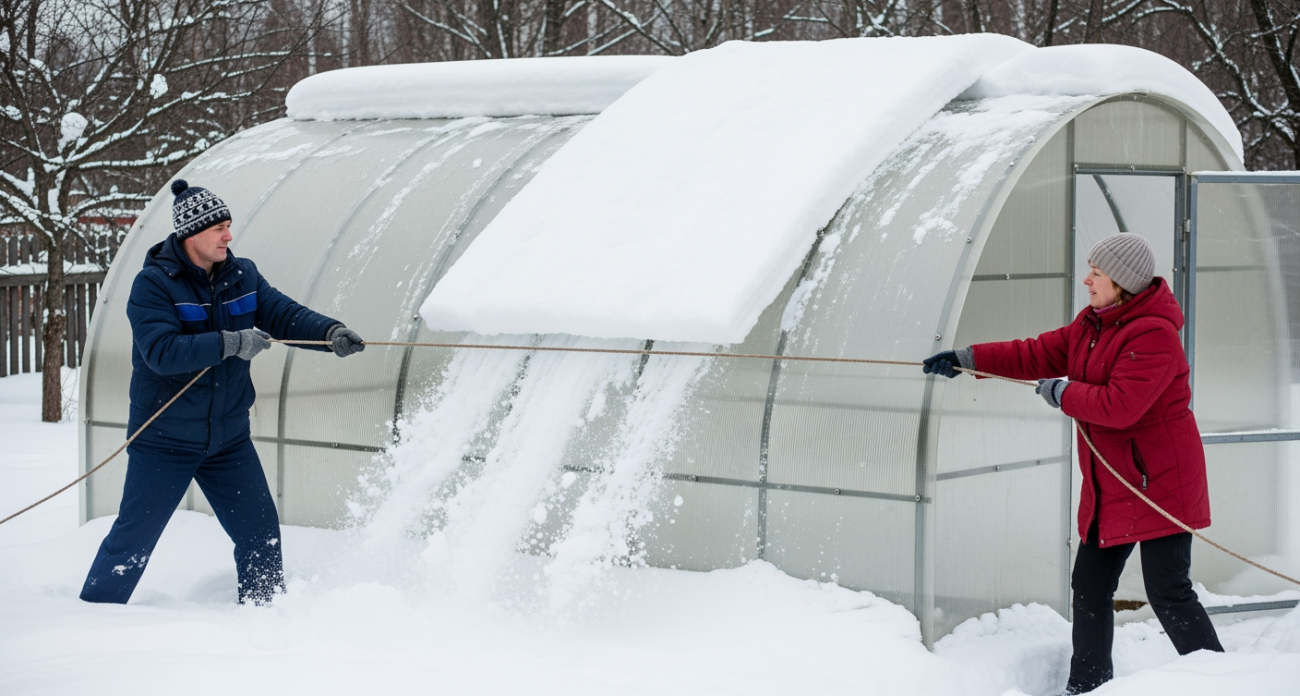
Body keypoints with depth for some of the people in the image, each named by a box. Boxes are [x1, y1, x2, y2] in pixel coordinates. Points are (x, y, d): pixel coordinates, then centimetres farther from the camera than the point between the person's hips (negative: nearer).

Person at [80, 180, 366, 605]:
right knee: (134, 537, -1)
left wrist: (329, 332, -23)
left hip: (229, 438, 5)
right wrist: (229, 344, -32)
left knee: (260, 530, 6)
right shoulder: (153, 284, -14)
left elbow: (284, 315, -3)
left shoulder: (242, 277, 3)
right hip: (165, 438, -5)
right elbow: (161, 351, -26)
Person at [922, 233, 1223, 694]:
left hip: (1158, 483, -10)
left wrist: (1062, 393, -14)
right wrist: (968, 359, 8)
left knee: (1169, 594, -10)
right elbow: (1041, 354, 13)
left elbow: (1119, 405, -27)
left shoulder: (1153, 335, -20)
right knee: (1089, 586, 13)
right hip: (1109, 487, 10)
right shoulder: (1092, 324, 10)